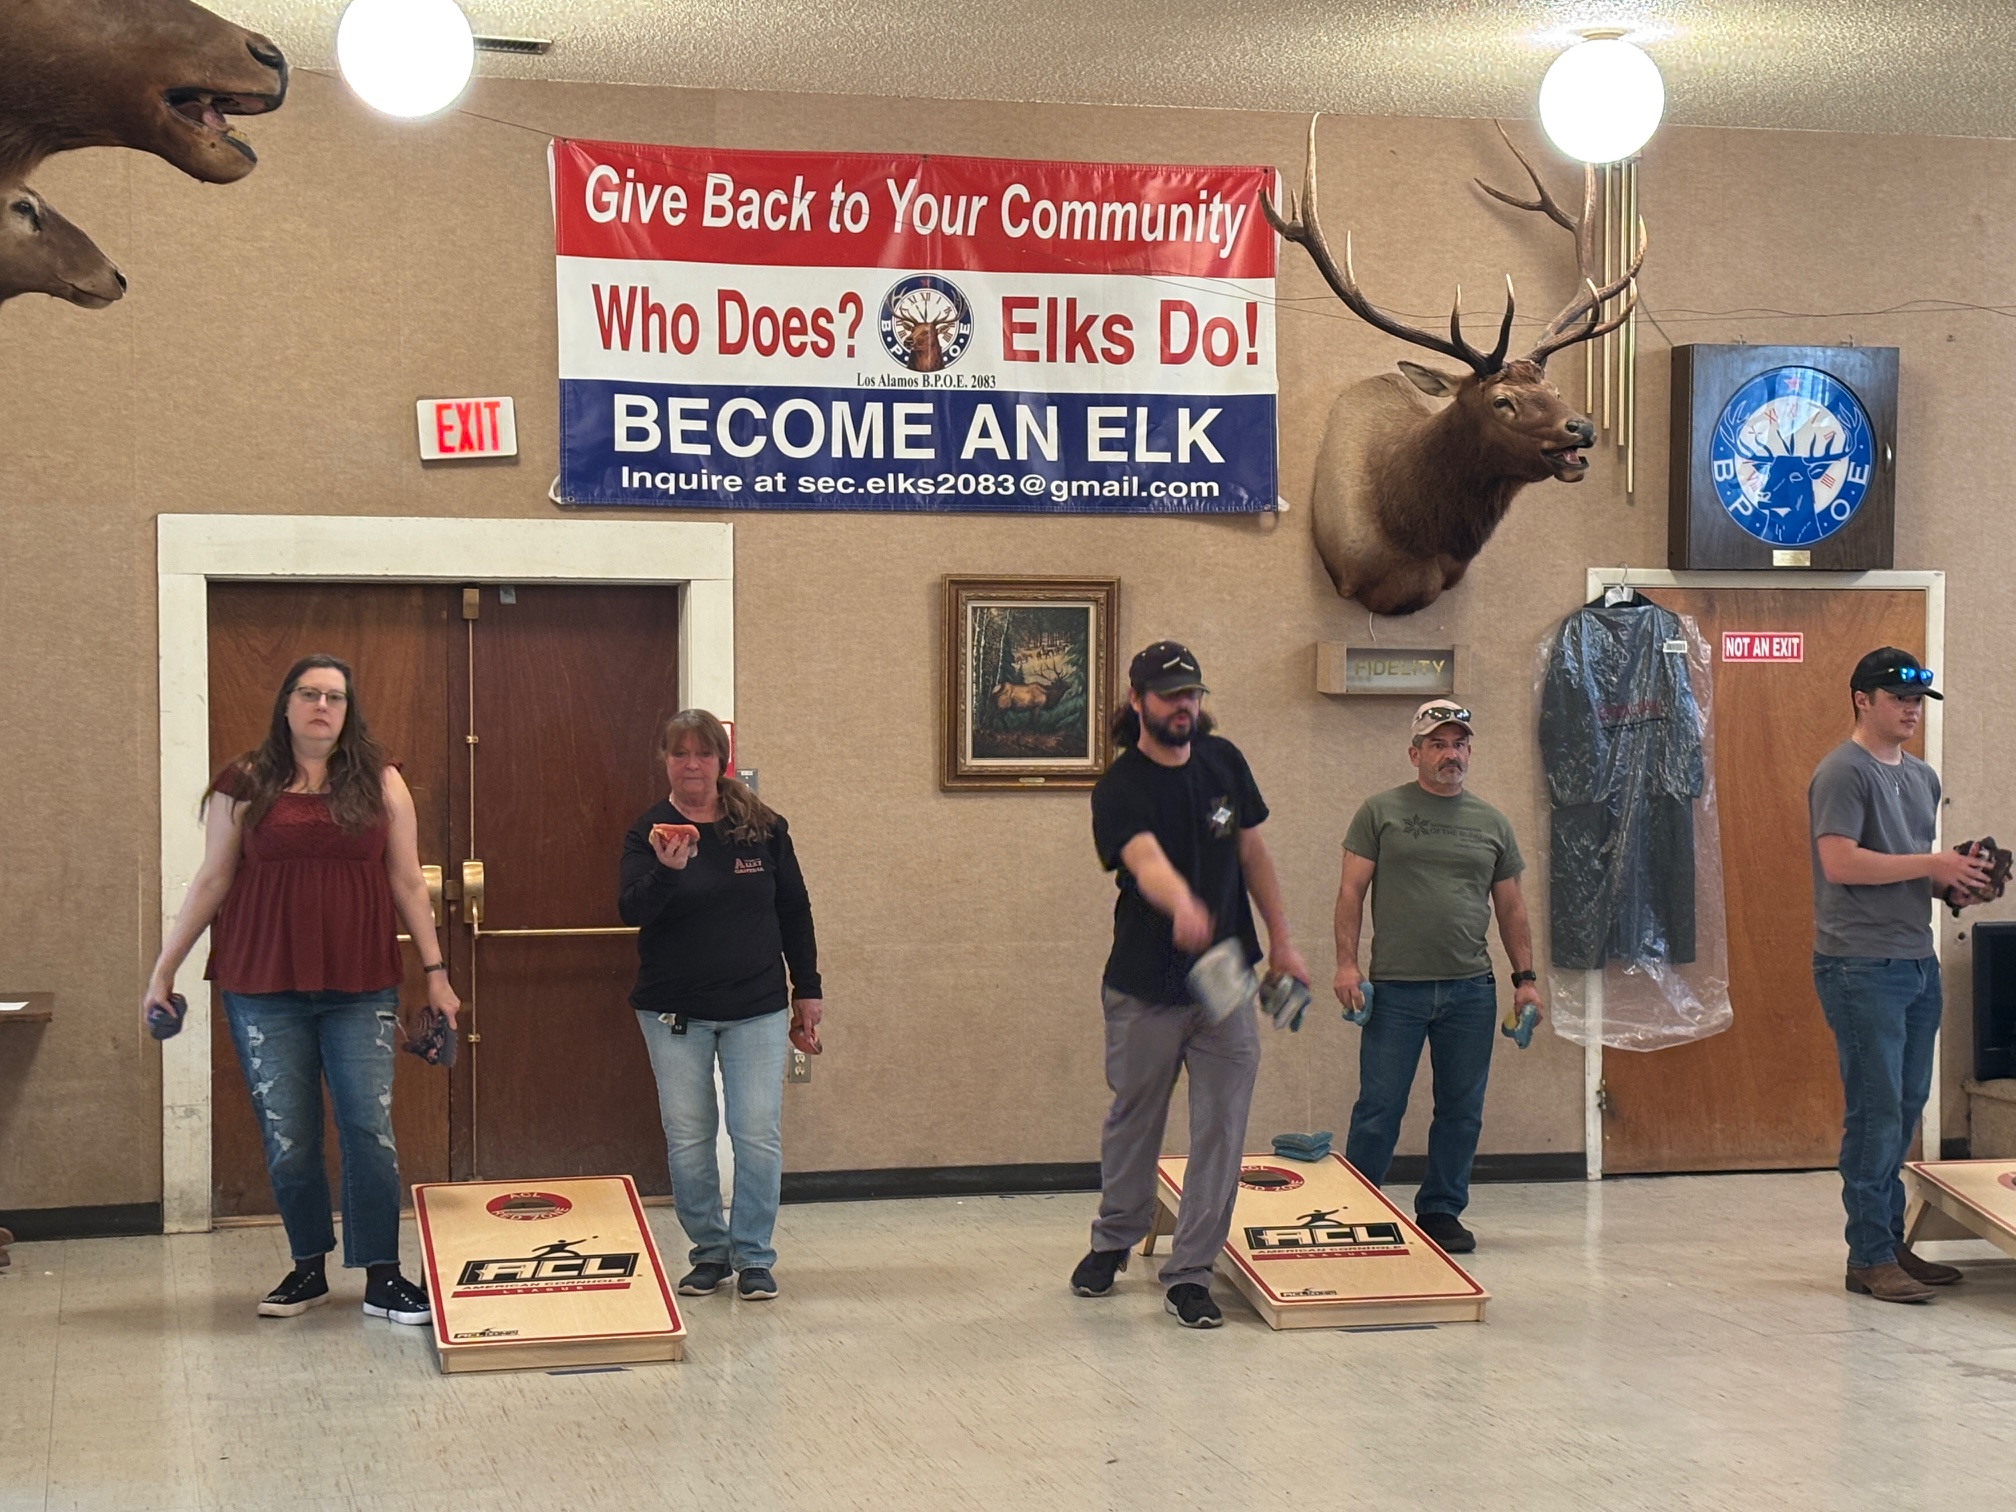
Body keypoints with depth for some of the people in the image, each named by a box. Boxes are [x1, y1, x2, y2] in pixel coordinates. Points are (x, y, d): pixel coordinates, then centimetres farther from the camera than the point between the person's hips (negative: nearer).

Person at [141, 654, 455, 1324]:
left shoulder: (379, 782, 6)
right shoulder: (245, 784, 4)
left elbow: (408, 882, 8)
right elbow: (211, 881, 8)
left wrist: (436, 972, 5)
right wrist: (164, 969, 8)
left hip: (359, 990, 0)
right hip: (263, 987, 0)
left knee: (370, 1131, -5)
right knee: (287, 1137, 4)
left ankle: (382, 1277, 2)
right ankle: (308, 1269, 21)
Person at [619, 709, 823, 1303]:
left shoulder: (763, 827, 0)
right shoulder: (648, 831, -2)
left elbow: (794, 910, 8)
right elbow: (633, 911, -14)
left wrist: (808, 988, 8)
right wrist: (666, 870, -33)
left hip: (756, 1009, 0)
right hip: (674, 1012, 0)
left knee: (758, 1136, -3)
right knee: (686, 1140, 3)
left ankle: (753, 1255, 11)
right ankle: (709, 1251, 19)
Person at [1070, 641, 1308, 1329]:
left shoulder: (1224, 762, 4)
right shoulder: (1120, 788, -13)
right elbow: (1147, 861, -32)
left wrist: (1280, 939, 13)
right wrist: (1183, 907, -53)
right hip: (1145, 988, -3)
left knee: (1221, 1129, -1)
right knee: (1133, 1120, 14)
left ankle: (1190, 1273, 8)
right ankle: (1114, 1240, 37)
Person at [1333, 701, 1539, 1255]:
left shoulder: (1492, 823, 13)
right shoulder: (1381, 812, 3)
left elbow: (1510, 906, 16)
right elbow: (1352, 890, 0)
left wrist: (1525, 977, 10)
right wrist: (1346, 962, -9)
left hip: (1471, 991, 3)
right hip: (1395, 988, -3)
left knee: (1461, 1113, 8)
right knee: (1378, 1111, -1)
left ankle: (1442, 1212, 20)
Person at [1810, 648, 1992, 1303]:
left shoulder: (1922, 777, 18)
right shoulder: (1843, 772, -9)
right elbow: (1840, 862, -20)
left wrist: (1959, 876, 4)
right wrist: (1933, 865, -17)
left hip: (1917, 962, 9)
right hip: (1861, 966, -9)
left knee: (1906, 1107, 12)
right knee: (1876, 1112, -7)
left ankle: (1891, 1242, 20)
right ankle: (1870, 1257, -1)